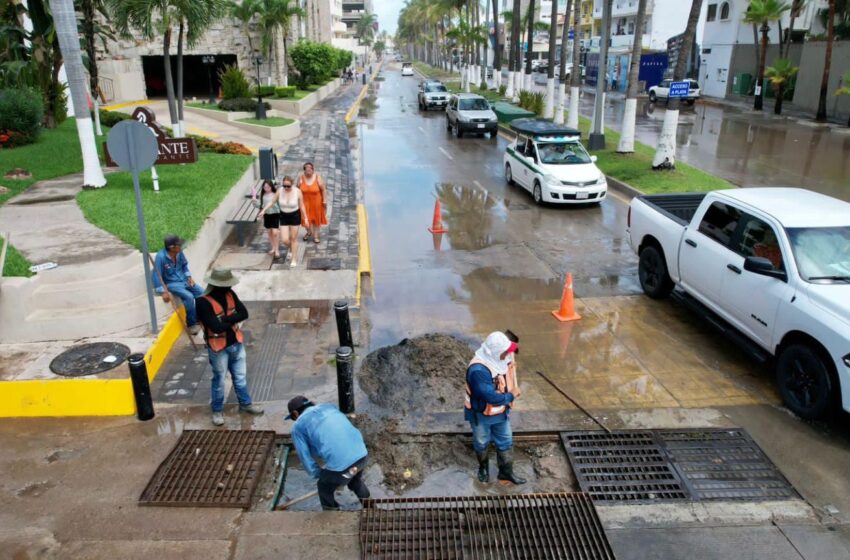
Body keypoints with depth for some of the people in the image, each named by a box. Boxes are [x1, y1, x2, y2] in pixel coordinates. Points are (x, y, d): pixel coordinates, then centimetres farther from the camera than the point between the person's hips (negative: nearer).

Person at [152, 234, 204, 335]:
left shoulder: (179, 252, -4)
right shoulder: (161, 257, -23)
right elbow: (156, 275, -21)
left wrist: (189, 276, 1)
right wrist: (163, 292, -24)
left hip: (183, 280, 7)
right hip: (171, 284, -7)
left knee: (202, 293, -7)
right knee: (189, 296, -29)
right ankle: (192, 323, -13)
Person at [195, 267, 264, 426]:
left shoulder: (230, 294, -4)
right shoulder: (203, 302, -24)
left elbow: (244, 313, -10)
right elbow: (217, 327, -29)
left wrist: (226, 319, -23)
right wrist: (233, 320, -13)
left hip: (236, 344, 6)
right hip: (218, 348, -6)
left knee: (240, 377, 20)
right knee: (219, 380, 12)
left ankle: (245, 404, 37)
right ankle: (217, 411, 30)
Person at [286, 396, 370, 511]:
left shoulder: (298, 426, 11)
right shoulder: (330, 407, 25)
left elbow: (306, 458, 9)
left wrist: (320, 475, 26)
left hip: (339, 464, -5)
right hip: (362, 454, 6)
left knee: (325, 489, 27)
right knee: (356, 481, 37)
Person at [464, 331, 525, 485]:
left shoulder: (502, 359, -13)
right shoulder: (478, 370, -39)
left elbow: (509, 373, 10)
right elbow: (491, 396, -38)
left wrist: (513, 389, -5)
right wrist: (511, 396, -23)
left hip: (501, 412, 6)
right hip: (481, 415, -6)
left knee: (505, 442, 19)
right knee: (482, 443, 20)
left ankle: (506, 472, 40)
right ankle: (483, 468, 47)